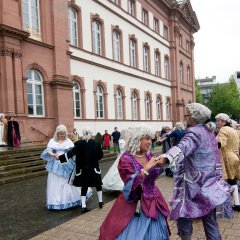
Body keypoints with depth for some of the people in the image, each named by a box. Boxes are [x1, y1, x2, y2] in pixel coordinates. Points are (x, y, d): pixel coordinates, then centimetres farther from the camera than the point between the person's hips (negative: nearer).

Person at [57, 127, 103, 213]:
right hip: (94, 168, 0)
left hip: (83, 169, 0)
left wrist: (60, 157, -13)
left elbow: (71, 153, -18)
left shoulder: (79, 143, -11)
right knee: (98, 184, 19)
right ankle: (100, 202, 31)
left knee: (84, 186, 11)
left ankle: (83, 206, 8)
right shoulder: (96, 143, -7)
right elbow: (100, 155, 0)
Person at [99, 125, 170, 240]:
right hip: (136, 205, -6)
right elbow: (132, 185, -26)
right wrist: (146, 168, -32)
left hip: (153, 201, 6)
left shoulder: (148, 154, 1)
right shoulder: (126, 159, -17)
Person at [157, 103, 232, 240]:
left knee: (183, 219, 2)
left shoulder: (195, 132, -16)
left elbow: (183, 147, -39)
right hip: (210, 185, 9)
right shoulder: (208, 131, 12)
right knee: (211, 223, 15)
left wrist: (166, 157, -56)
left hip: (196, 186, -9)